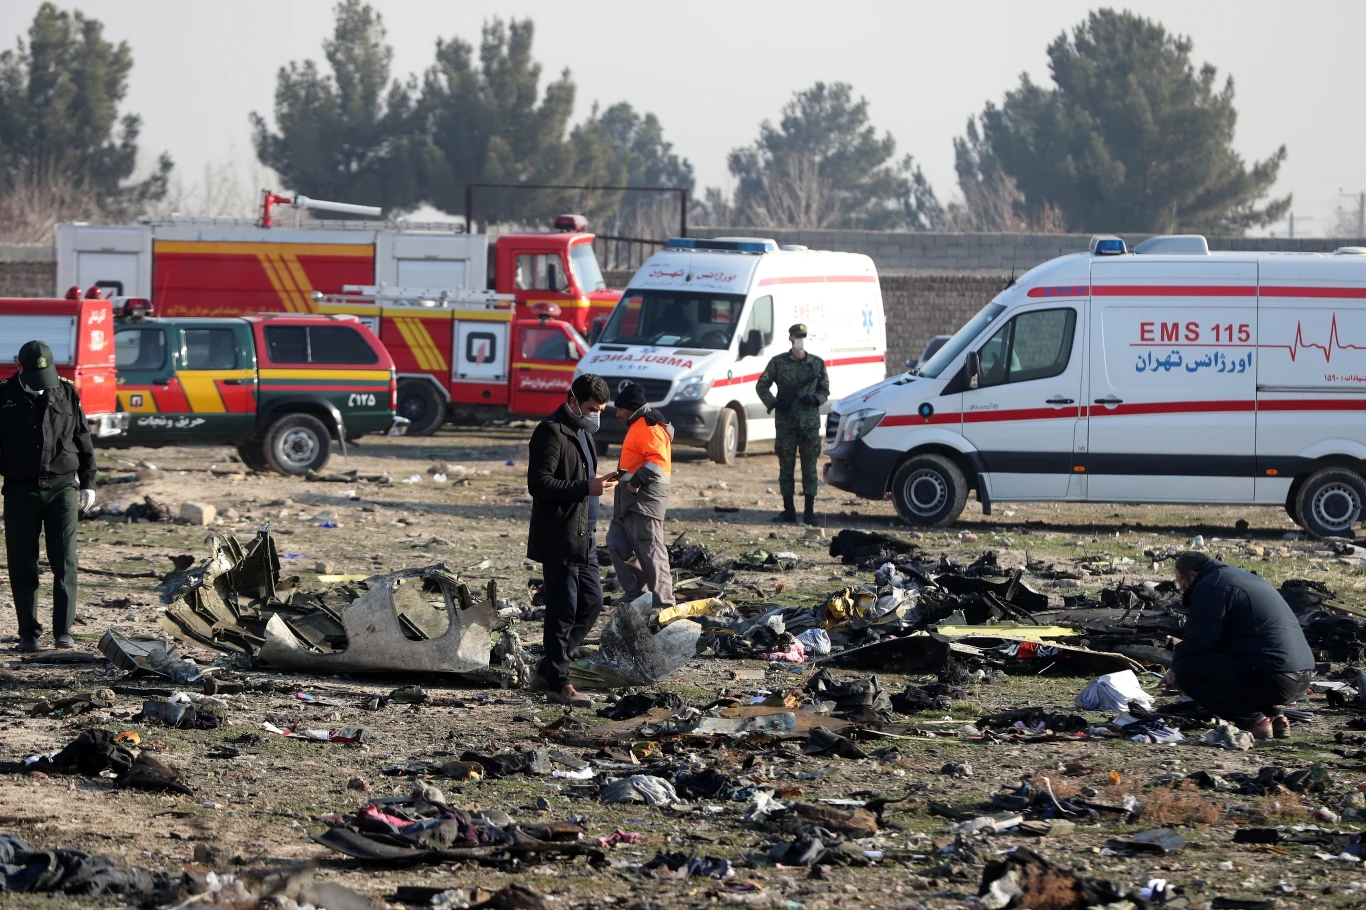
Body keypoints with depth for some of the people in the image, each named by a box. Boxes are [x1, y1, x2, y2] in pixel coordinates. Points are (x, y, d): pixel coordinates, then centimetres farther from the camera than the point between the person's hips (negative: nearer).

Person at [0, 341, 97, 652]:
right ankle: (29, 633, 9)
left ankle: (63, 632, -1)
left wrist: (88, 483, 7)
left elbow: (84, 441, 10)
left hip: (62, 488, 0)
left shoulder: (67, 393, 4)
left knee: (65, 564, -6)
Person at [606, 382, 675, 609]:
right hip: (631, 498, 11)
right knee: (616, 542, 12)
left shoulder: (649, 428, -14)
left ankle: (662, 601, -9)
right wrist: (624, 478, 16)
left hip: (645, 497, -11)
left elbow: (657, 461, -25)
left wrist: (636, 482, -22)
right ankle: (635, 592, 17)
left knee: (649, 549, -10)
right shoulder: (638, 426, 20)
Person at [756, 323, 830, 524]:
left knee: (809, 468, -1)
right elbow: (762, 385, 5)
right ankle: (789, 511, 9)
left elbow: (825, 390, 13)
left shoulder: (817, 363, 8)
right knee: (786, 468, 2)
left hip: (810, 423, 1)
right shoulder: (778, 362, 4)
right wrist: (773, 403, -10)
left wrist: (815, 399, -8)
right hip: (786, 423, -1)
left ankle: (809, 512, 1)